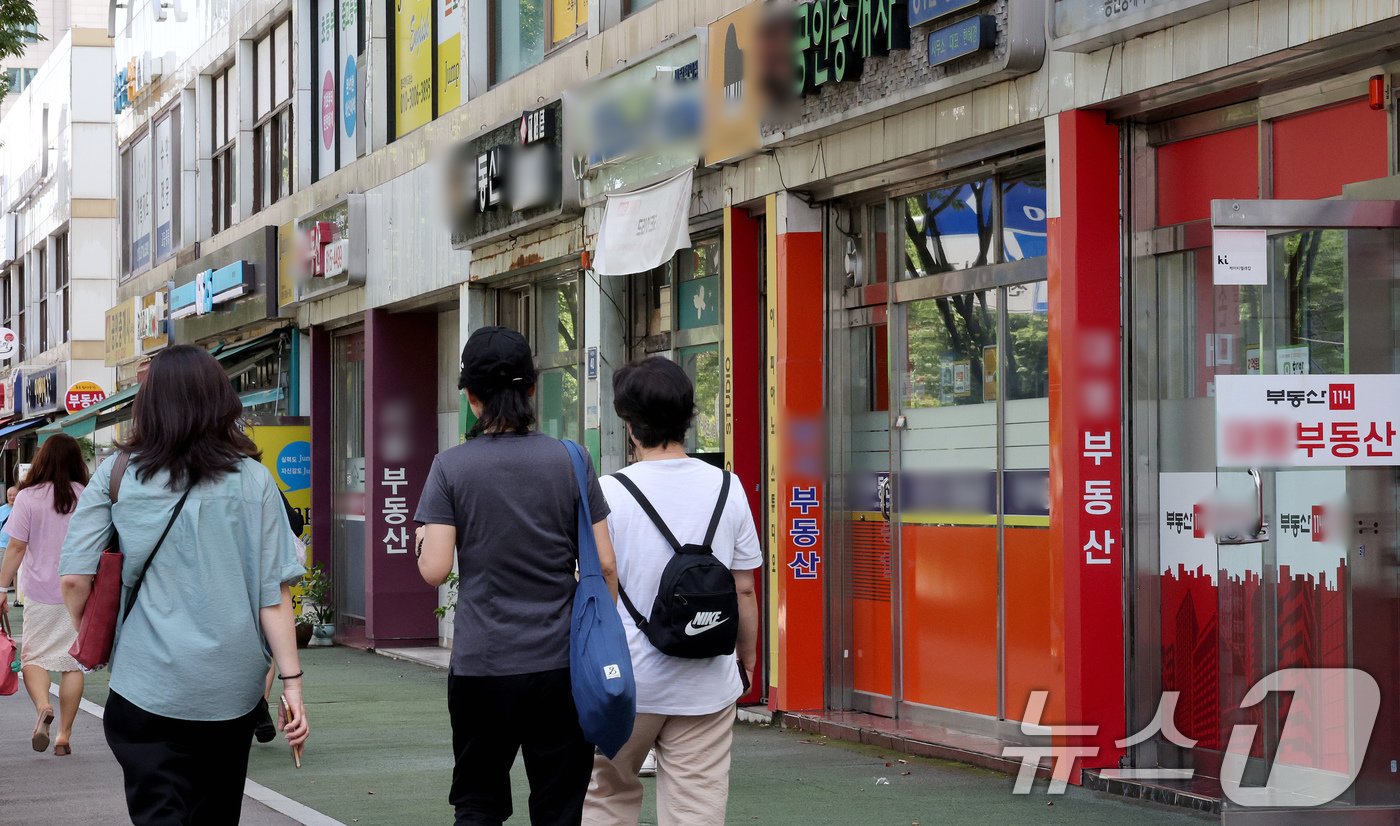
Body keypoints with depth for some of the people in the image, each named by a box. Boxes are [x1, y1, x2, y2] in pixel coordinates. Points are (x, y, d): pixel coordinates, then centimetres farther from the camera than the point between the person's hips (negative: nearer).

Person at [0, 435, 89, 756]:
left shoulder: (28, 497, -7)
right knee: (73, 663, 7)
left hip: (41, 595, -2)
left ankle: (42, 706, -20)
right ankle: (64, 734, 6)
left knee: (33, 657, 8)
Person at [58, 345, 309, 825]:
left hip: (146, 689, -1)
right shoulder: (252, 481, -3)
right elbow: (274, 592, -6)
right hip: (232, 688, 2)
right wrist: (291, 681, -1)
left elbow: (74, 579, -3)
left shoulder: (117, 475, -2)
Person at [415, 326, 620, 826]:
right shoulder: (569, 461, -1)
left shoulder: (451, 467, -4)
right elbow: (604, 564, -1)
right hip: (560, 662, 1)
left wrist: (423, 538, 12)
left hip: (480, 666, -1)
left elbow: (434, 569, -9)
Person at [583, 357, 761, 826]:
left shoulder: (610, 493, -10)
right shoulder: (726, 488, -1)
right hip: (707, 683, 2)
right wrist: (746, 658, 18)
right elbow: (744, 588, 5)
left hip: (625, 681, -2)